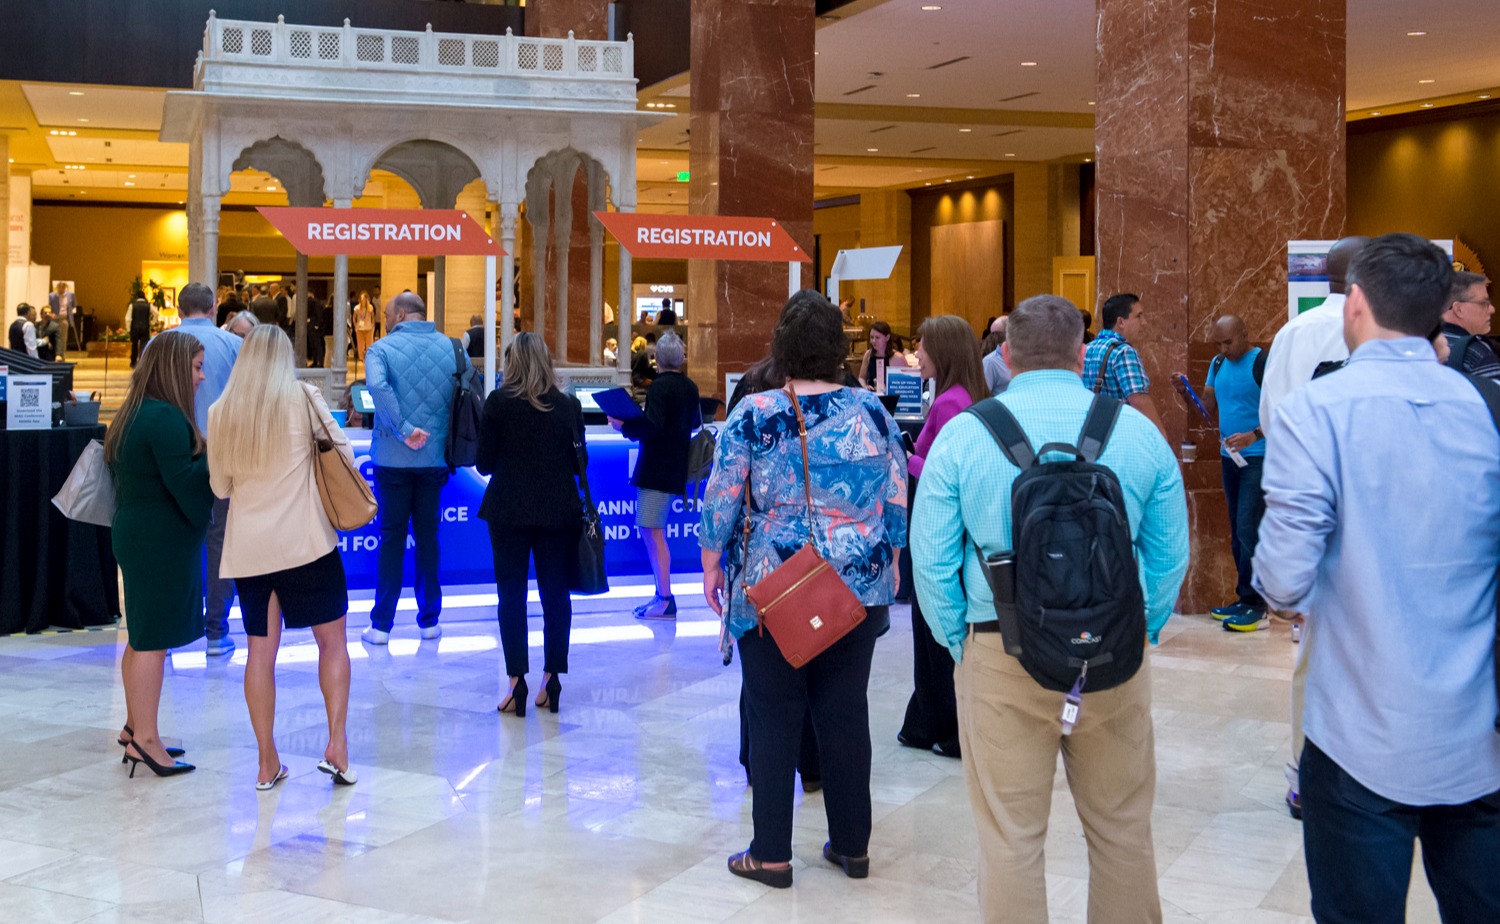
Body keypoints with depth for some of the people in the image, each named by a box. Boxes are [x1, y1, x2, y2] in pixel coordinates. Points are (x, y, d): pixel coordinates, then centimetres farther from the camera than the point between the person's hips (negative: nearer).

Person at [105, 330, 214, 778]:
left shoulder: (136, 414, 14)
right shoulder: (167, 419, -18)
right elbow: (184, 484, -22)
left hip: (137, 535, 10)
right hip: (162, 541, -10)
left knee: (142, 636, 17)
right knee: (153, 640, -4)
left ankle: (135, 726, 27)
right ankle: (145, 738, 2)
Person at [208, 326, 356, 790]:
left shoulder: (220, 412, 4)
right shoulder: (303, 397, -5)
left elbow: (220, 486, 11)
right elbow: (343, 452, 3)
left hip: (248, 546, 3)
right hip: (306, 540, -3)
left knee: (261, 649, 8)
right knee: (333, 640, 8)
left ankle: (267, 764, 12)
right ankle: (336, 746, -1)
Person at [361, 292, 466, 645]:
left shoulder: (382, 348, -7)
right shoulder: (451, 348, 4)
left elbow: (377, 385, -25)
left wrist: (404, 429, -21)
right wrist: (450, 438, 9)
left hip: (392, 458, -2)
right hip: (435, 456, 3)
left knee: (392, 537, 5)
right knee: (428, 536, 13)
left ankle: (381, 625, 8)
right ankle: (429, 620, 18)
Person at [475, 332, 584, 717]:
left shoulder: (498, 402, -7)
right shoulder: (568, 405, -1)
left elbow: (484, 463, -4)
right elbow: (579, 461, 4)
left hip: (509, 510, -2)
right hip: (558, 511, 2)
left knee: (511, 593, 5)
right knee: (555, 592, 10)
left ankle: (517, 680, 2)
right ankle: (552, 678, 13)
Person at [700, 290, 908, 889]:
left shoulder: (753, 415, -9)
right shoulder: (871, 411, 0)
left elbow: (720, 503, -6)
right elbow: (897, 502, 6)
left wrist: (712, 566, 7)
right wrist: (887, 566, 18)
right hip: (860, 589, 3)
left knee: (774, 715, 5)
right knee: (846, 711, 11)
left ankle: (771, 854, 12)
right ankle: (852, 844, 22)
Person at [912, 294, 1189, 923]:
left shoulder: (962, 434, -4)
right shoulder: (1139, 430, 1)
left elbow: (931, 560, -3)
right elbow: (1170, 555, 4)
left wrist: (959, 641, 9)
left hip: (1001, 656, -2)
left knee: (1010, 839, 8)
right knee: (1122, 829, 17)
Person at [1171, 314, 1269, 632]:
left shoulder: (1263, 363, -12)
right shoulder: (1218, 364, 11)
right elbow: (1208, 408, 11)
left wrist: (1254, 435, -28)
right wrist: (1185, 393, -6)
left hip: (1258, 458, -8)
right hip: (1230, 457, 8)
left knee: (1248, 530, -11)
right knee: (1237, 532, 11)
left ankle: (1256, 607, -6)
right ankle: (1244, 598, 19)